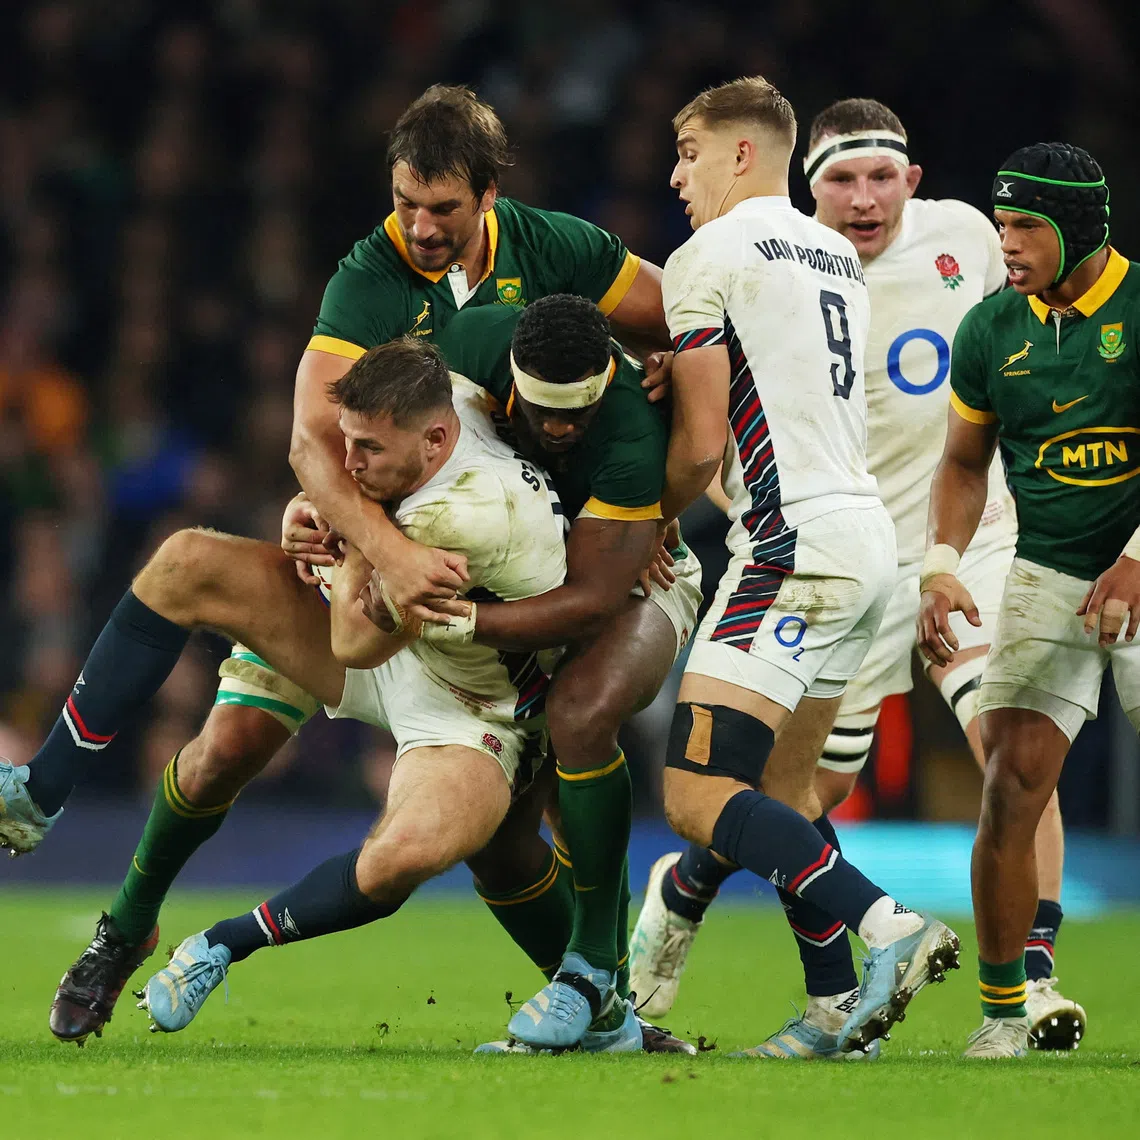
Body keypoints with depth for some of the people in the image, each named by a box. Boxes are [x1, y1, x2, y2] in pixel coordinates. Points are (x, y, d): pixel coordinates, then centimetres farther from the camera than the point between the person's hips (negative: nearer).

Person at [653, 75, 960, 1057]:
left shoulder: (708, 258, -5)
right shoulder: (839, 257, 19)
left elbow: (701, 446, -8)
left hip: (797, 545, -9)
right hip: (868, 528, 9)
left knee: (697, 797, -12)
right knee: (784, 788, 17)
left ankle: (892, 928, -25)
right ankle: (835, 1009, 11)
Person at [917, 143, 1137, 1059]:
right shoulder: (992, 330, 3)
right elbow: (966, 464, 15)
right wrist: (942, 565, 0)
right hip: (1049, 576, 3)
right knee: (1012, 788, -8)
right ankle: (1003, 1013, 0)